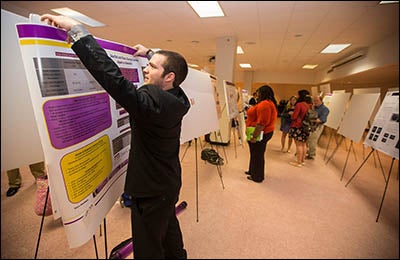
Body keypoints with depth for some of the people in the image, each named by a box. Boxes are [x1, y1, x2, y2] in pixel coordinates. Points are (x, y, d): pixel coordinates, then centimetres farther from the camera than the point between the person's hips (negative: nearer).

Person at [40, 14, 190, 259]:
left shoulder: (155, 102, -29)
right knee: (169, 228, 30)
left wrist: (76, 28, -26)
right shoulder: (175, 99, -2)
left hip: (151, 191, -9)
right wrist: (149, 53, 24)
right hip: (168, 185, 9)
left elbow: (112, 77, -36)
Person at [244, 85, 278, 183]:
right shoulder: (269, 103, 13)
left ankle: (257, 177, 19)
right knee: (255, 153, 21)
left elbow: (261, 123, -29)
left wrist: (254, 136, -25)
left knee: (257, 155, 3)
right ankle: (253, 171, 37)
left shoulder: (264, 104, -22)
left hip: (260, 134, -10)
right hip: (263, 133, 10)